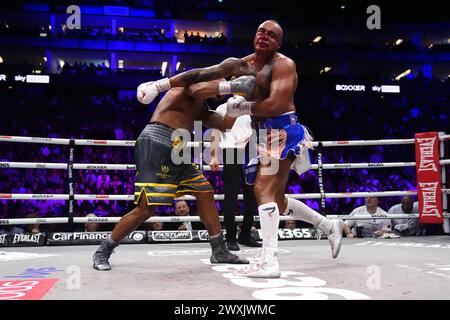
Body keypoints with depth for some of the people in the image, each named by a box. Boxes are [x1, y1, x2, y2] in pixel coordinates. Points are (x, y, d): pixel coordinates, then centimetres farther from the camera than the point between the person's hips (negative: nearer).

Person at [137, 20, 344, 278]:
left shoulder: (284, 64, -10)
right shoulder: (239, 65, 9)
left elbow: (274, 105, -23)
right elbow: (201, 74, 2)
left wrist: (241, 108, -15)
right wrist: (161, 84, -4)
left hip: (282, 131, -8)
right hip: (266, 133, 9)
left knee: (264, 190, -19)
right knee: (277, 199, 15)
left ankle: (269, 262, -20)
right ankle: (330, 226, 31)